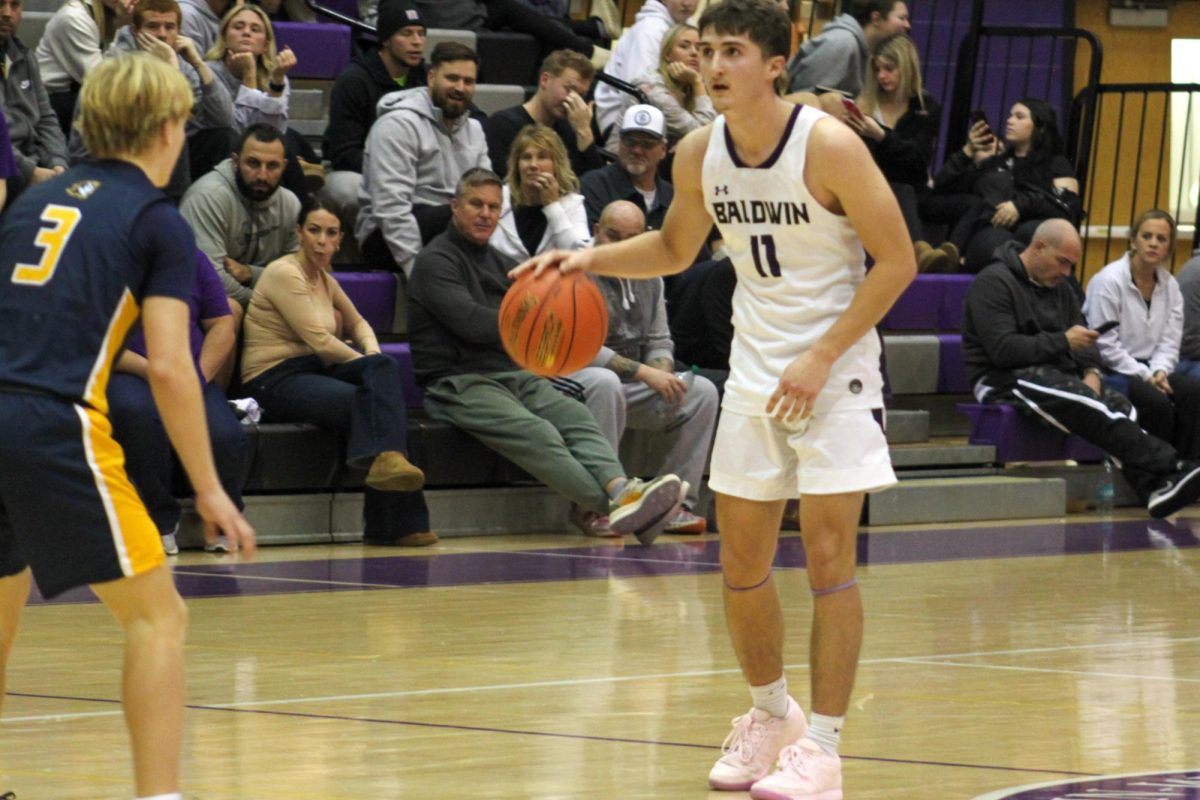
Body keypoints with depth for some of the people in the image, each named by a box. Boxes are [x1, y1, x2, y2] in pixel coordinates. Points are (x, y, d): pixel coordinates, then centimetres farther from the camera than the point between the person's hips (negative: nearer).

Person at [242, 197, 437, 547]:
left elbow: (357, 322, 30)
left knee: (382, 369, -24)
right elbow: (319, 340, -14)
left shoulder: (324, 279, 17)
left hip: (312, 372, 8)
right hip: (276, 380, -8)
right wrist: (369, 364, -4)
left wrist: (374, 356, 7)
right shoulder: (284, 274, -9)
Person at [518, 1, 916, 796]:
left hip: (833, 369, -6)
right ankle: (771, 714, 29)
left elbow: (897, 260, -15)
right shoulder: (699, 154, -1)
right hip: (755, 366, 6)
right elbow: (675, 249, 18)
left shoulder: (829, 146, -18)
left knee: (829, 554, -10)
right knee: (741, 561, 8)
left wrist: (822, 358, -19)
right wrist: (589, 258, 0)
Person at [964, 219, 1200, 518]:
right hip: (1007, 380, -8)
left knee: (1121, 405, -23)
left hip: (1057, 373, 8)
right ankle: (1171, 468, -43)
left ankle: (1153, 487, -44)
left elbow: (1082, 341, 17)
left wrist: (1092, 371, -6)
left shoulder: (1060, 287, 20)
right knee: (1089, 406, -34)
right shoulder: (993, 283, -6)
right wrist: (1063, 342, -17)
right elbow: (1003, 350, -17)